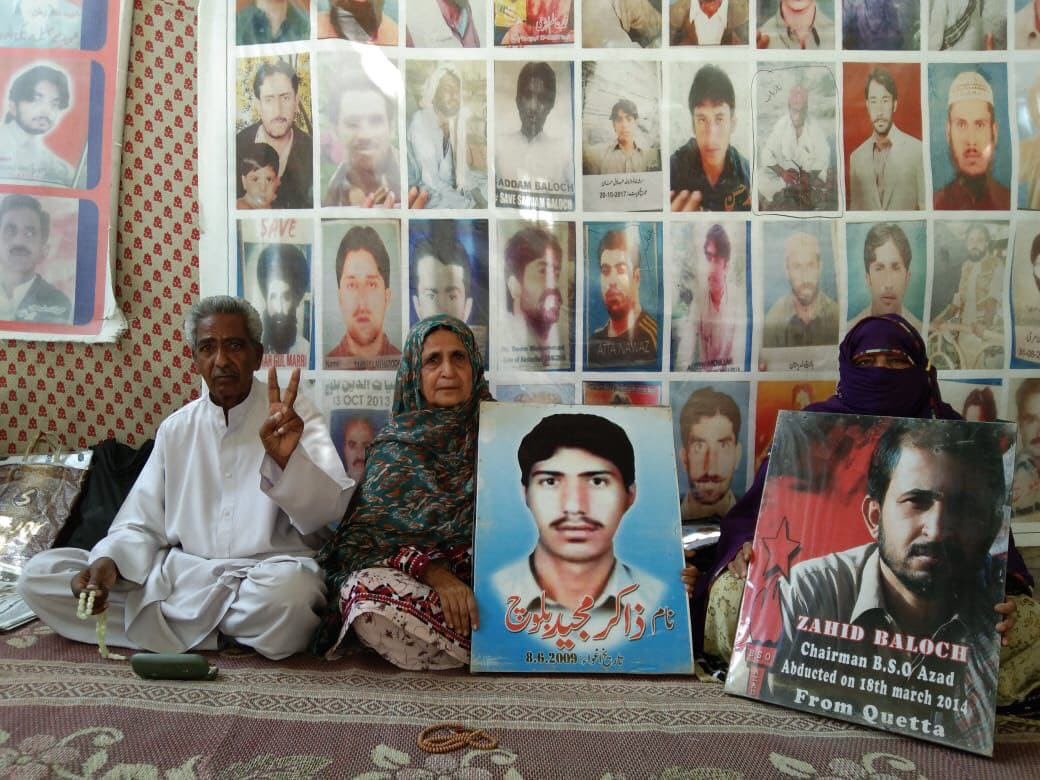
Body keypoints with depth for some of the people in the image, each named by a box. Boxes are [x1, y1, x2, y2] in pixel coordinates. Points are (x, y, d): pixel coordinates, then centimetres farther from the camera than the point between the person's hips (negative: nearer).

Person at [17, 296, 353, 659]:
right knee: (39, 575, -8)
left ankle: (173, 621, -3)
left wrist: (286, 459, -32)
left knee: (287, 591, -39)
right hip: (182, 573, 5)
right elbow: (140, 525, 11)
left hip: (269, 574, -4)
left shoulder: (293, 414, -1)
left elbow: (326, 511, -13)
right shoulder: (176, 428, 11)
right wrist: (109, 561, -12)